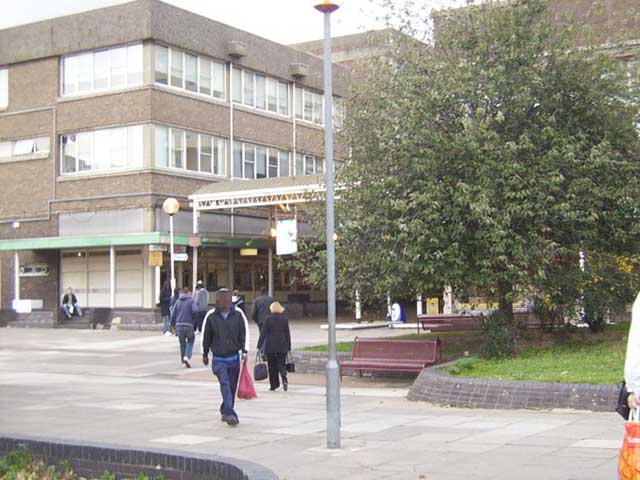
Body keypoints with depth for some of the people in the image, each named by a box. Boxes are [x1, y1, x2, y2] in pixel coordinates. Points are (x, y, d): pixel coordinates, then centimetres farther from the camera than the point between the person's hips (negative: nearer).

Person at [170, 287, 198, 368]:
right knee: (190, 341, 13)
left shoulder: (178, 301, 10)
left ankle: (184, 362, 11)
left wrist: (172, 324, 18)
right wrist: (193, 318, 4)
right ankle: (187, 357, -8)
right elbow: (195, 310, -16)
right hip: (188, 325, -3)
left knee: (182, 344, 11)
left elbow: (173, 313, 7)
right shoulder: (191, 300, -1)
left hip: (179, 325, 3)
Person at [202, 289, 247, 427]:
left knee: (232, 387, 10)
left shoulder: (238, 315, 1)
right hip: (218, 359, -2)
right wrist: (205, 354, 17)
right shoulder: (211, 317, -1)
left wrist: (244, 351, -8)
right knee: (225, 384, -18)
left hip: (234, 358, 2)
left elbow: (243, 334, 3)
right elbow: (207, 337, 10)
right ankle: (231, 415, -25)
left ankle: (225, 411, 31)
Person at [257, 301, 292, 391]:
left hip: (270, 346, -2)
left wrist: (259, 346, -2)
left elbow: (264, 332, -6)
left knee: (272, 366, 9)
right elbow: (287, 334, 6)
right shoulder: (285, 319, 3)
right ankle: (284, 380, -21)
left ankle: (274, 385, 11)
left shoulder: (268, 319, -5)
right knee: (281, 364, 5)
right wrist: (289, 347, 12)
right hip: (282, 346, 2)